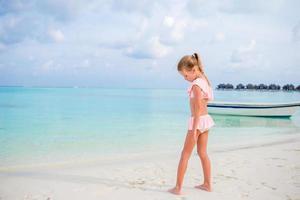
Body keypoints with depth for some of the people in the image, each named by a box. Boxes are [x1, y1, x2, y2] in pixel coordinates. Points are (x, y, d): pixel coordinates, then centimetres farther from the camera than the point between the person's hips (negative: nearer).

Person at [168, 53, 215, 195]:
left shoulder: (196, 84, -18)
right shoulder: (204, 80, 9)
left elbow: (198, 106, -25)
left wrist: (194, 129, -25)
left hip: (198, 120, -9)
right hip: (206, 119, 9)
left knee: (185, 154, -1)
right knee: (202, 153, 17)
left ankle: (178, 188, 3)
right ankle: (207, 184, 25)